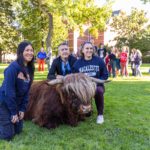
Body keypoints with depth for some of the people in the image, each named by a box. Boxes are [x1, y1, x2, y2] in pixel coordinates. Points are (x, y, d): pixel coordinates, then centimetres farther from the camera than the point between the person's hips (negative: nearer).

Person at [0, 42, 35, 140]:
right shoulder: (13, 67, -21)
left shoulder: (30, 69, 2)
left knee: (18, 131, 13)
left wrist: (23, 109, -1)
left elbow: (27, 90, 5)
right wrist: (14, 112, -17)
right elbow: (9, 91, -21)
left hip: (17, 102, 7)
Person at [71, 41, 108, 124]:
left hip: (97, 86, 0)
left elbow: (105, 75, 1)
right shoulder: (77, 63, 2)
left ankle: (100, 114, -14)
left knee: (98, 90, -38)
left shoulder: (99, 61, 0)